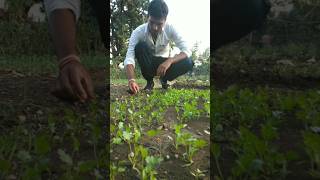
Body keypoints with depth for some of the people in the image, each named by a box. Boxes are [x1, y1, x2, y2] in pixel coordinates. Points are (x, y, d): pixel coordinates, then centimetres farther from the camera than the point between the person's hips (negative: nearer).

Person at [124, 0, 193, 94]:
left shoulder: (170, 29, -22)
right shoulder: (138, 32, -25)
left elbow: (187, 50, -25)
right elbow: (129, 57, -34)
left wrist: (170, 60, -43)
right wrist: (131, 80, -53)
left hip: (164, 63, 1)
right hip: (148, 64, -1)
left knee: (188, 63, -28)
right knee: (140, 46, -33)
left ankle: (164, 79, 1)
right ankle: (149, 81, -11)